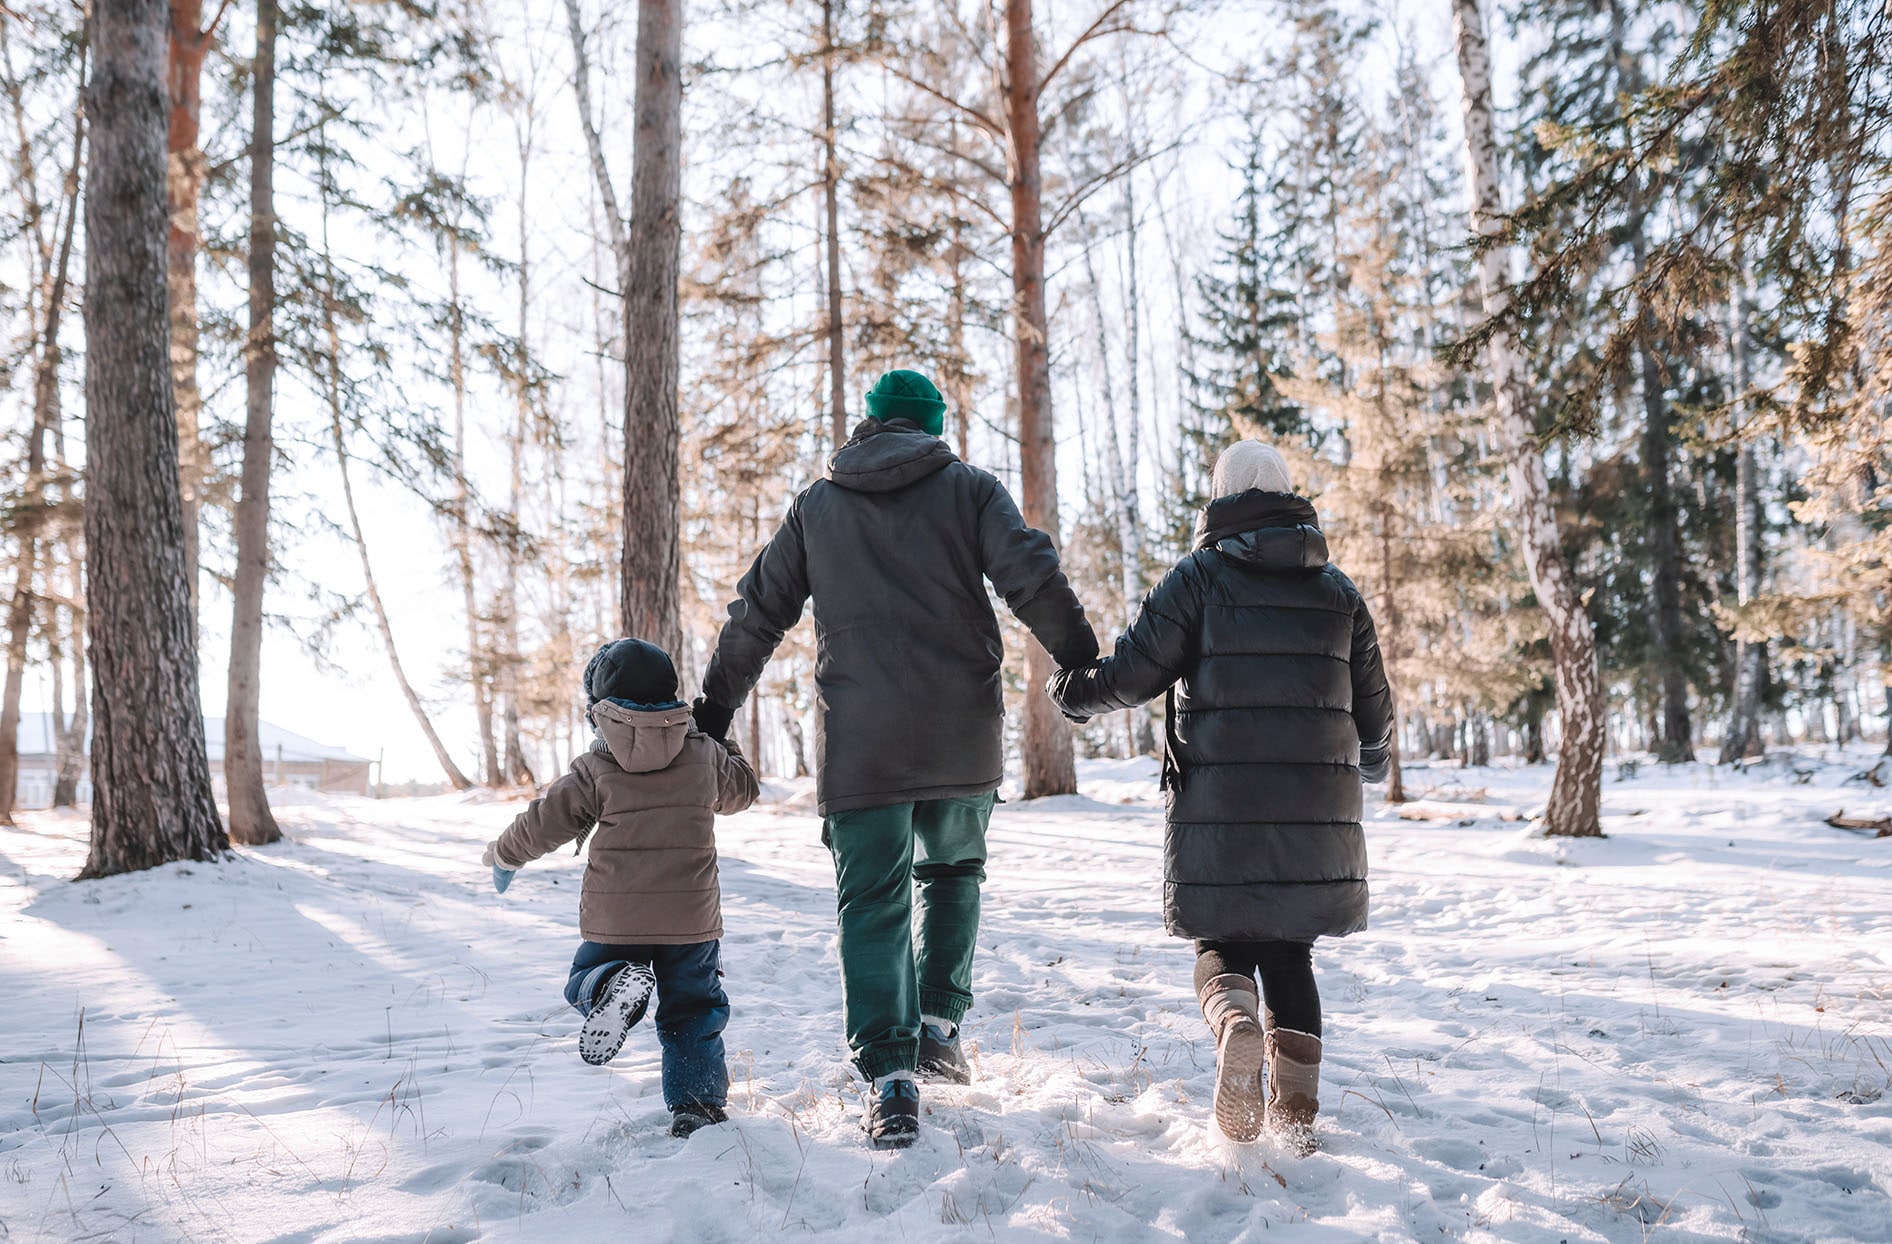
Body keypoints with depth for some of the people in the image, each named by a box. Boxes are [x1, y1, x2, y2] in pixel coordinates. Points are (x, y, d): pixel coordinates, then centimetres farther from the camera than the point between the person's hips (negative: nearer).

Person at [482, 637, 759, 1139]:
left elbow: (545, 822, 1)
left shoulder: (596, 771, -4)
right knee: (693, 1009, 14)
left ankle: (612, 985, -17)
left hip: (615, 919, -2)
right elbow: (742, 788, 20)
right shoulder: (705, 755, 2)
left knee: (584, 981, 16)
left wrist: (503, 854, 20)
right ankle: (697, 1103, 6)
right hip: (692, 917, 2)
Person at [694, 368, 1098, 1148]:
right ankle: (939, 1024, 15)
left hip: (860, 739, 0)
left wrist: (714, 709, 22)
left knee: (872, 902, 4)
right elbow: (1033, 579, -7)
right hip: (965, 733, 0)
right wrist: (1085, 665, 2)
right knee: (953, 870, 23)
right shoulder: (969, 489, 7)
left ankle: (889, 1075, -4)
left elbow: (758, 614, 14)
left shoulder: (816, 505, 12)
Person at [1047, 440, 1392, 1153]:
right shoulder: (1338, 591, 11)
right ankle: (1294, 1111, 7)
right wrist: (1370, 761, 35)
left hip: (1219, 811, -3)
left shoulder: (1199, 577, 0)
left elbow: (1135, 672, -5)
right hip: (1317, 813, 3)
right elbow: (1374, 709, 13)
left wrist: (1074, 689, 15)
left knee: (1222, 946, 10)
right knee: (1289, 954, 14)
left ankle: (1235, 1020, -21)